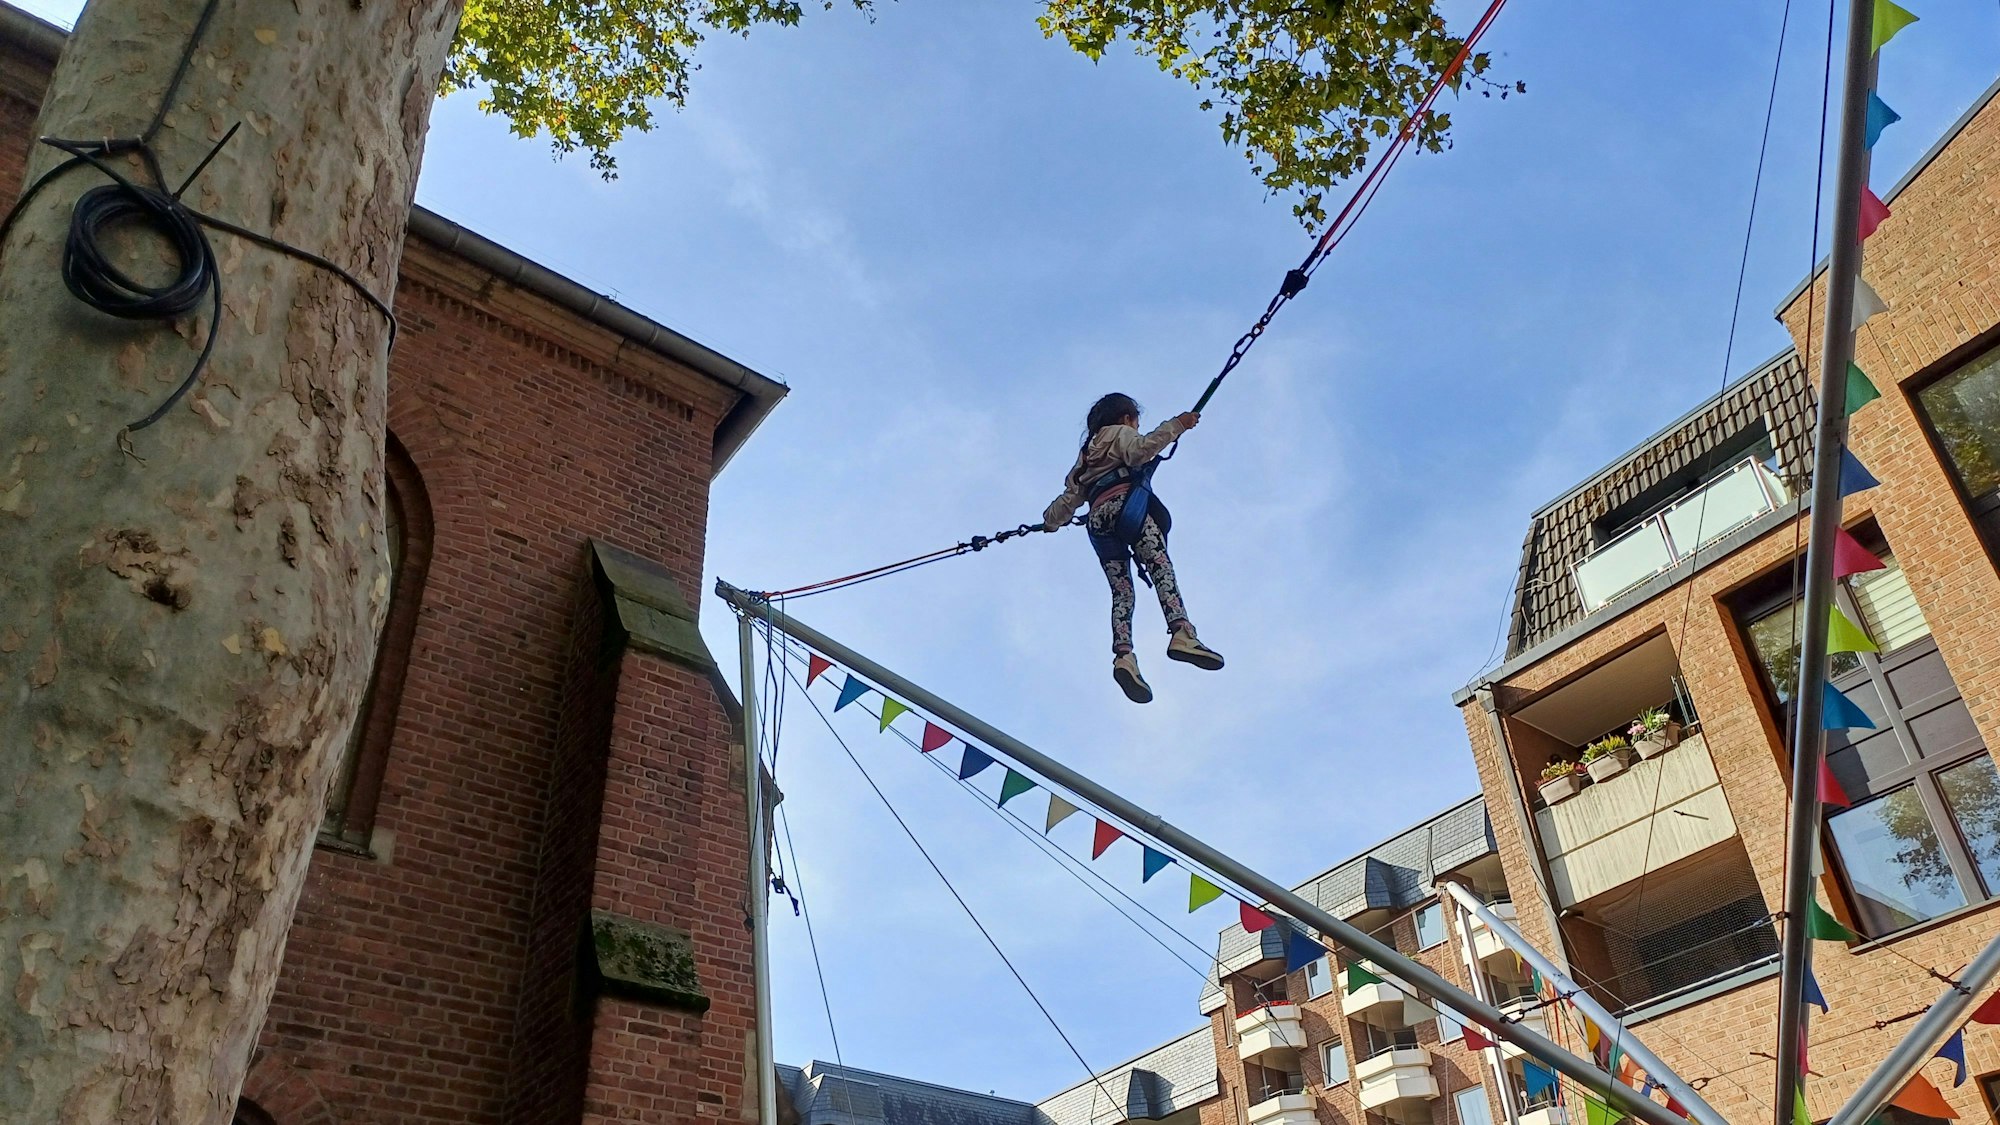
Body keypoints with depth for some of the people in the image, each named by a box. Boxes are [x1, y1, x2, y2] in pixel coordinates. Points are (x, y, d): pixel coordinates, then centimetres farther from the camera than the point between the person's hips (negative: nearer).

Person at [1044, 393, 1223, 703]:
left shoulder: (1087, 454, 37)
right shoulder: (1121, 433, 17)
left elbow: (1070, 495, 37)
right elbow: (1143, 448, -7)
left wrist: (1050, 521, 50)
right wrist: (1176, 426, -10)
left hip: (1098, 518, 7)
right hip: (1126, 503, -6)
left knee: (1121, 591, -3)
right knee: (1160, 565, -20)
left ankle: (1123, 655, -25)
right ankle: (1182, 633, -42)